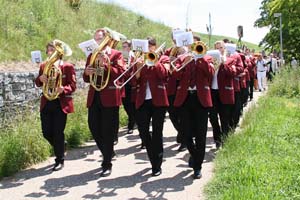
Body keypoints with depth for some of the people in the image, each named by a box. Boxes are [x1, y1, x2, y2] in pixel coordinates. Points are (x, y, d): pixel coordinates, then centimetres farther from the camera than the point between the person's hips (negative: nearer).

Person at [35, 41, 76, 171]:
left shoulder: (68, 67, -5)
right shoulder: (43, 66, 10)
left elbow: (72, 86, -9)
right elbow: (38, 84, 14)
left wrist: (63, 89, -30)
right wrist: (40, 79, -10)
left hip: (61, 104, -5)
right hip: (46, 103, 5)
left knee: (58, 133, -3)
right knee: (46, 132, 5)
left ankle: (60, 160, 12)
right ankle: (60, 149, 33)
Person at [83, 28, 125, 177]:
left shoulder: (116, 54, 1)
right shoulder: (91, 56, 16)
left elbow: (120, 73, -13)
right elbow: (87, 79, 14)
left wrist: (104, 64, -21)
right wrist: (86, 73, -8)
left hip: (109, 97, -5)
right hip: (94, 97, 5)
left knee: (108, 131, -2)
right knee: (94, 128, 5)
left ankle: (107, 164, 8)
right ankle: (108, 153, 28)